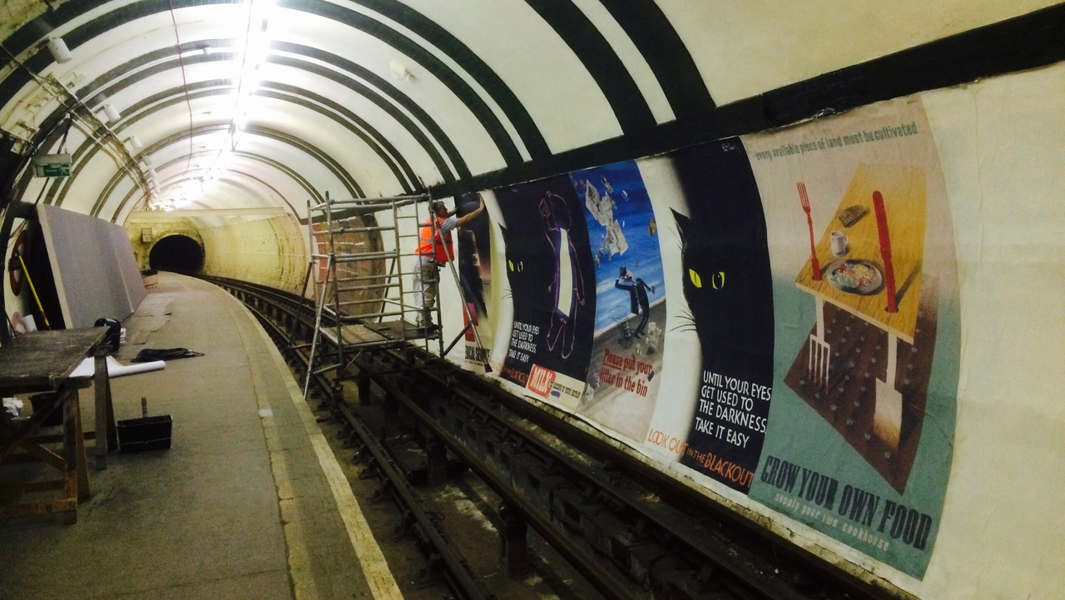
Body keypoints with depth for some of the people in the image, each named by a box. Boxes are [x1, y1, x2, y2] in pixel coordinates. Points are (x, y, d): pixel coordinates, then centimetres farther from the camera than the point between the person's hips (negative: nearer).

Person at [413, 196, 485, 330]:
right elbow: (465, 219, -11)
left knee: (421, 293, 11)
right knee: (427, 293, -7)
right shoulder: (442, 223, -9)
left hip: (419, 259, 9)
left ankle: (422, 321, 16)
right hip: (428, 261, -9)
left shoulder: (430, 220, 15)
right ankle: (425, 323, -7)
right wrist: (480, 208, -4)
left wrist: (454, 211, 37)